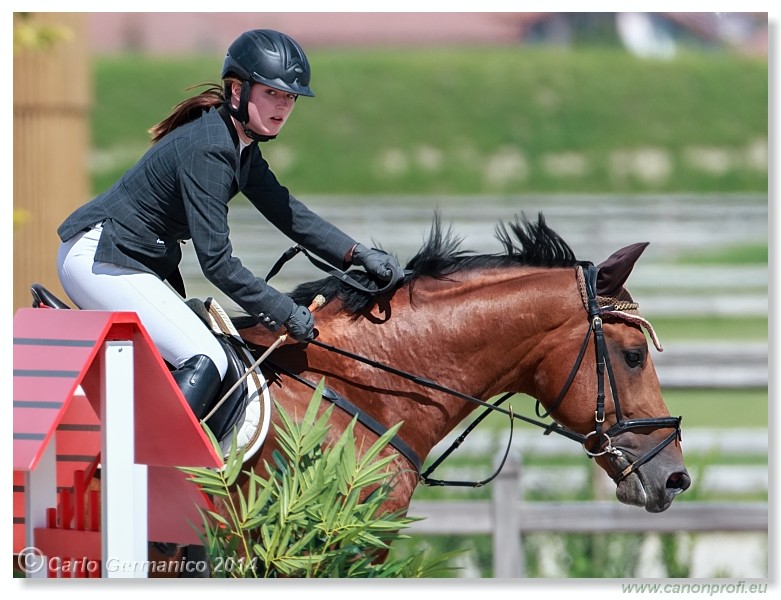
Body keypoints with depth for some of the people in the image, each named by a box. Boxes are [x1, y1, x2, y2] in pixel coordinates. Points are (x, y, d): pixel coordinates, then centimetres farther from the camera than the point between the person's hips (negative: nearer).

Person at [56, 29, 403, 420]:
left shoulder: (241, 147, 7)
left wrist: (358, 255, 4)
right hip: (98, 259, -11)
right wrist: (285, 314, -18)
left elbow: (287, 212, 14)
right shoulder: (207, 152, -24)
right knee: (205, 361, -20)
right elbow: (217, 262, -25)